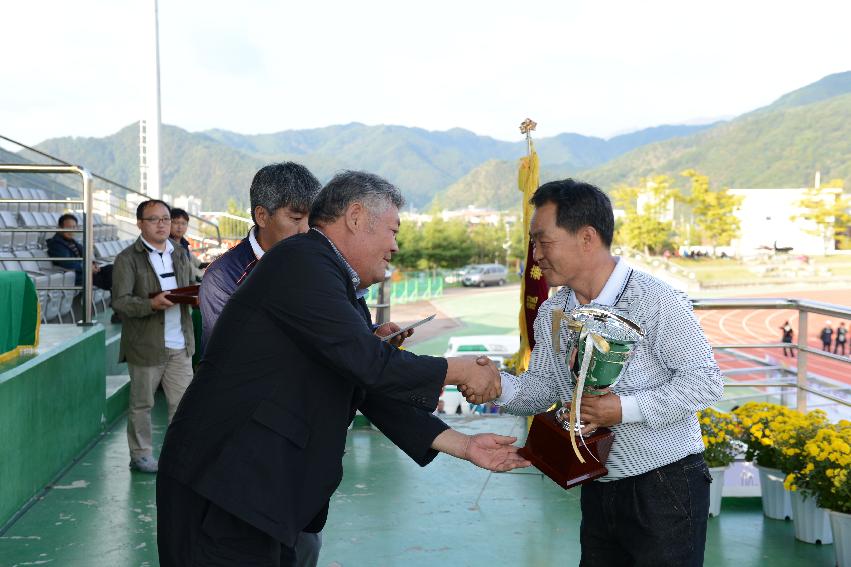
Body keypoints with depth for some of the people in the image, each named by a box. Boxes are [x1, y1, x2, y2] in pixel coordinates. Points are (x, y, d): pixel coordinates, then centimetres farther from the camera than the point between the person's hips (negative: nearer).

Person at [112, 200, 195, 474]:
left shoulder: (180, 256, 14)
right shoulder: (127, 259, -5)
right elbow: (120, 301, -13)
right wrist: (152, 304, -27)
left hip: (180, 344, 5)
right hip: (146, 345, -5)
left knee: (183, 402, 3)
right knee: (142, 404, 7)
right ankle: (141, 455, 20)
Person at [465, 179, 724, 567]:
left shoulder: (656, 301, -17)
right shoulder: (550, 314, 6)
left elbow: (705, 381, -17)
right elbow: (543, 389, 7)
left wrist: (625, 409, -24)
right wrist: (500, 386, -14)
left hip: (666, 484, -6)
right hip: (598, 488, 6)